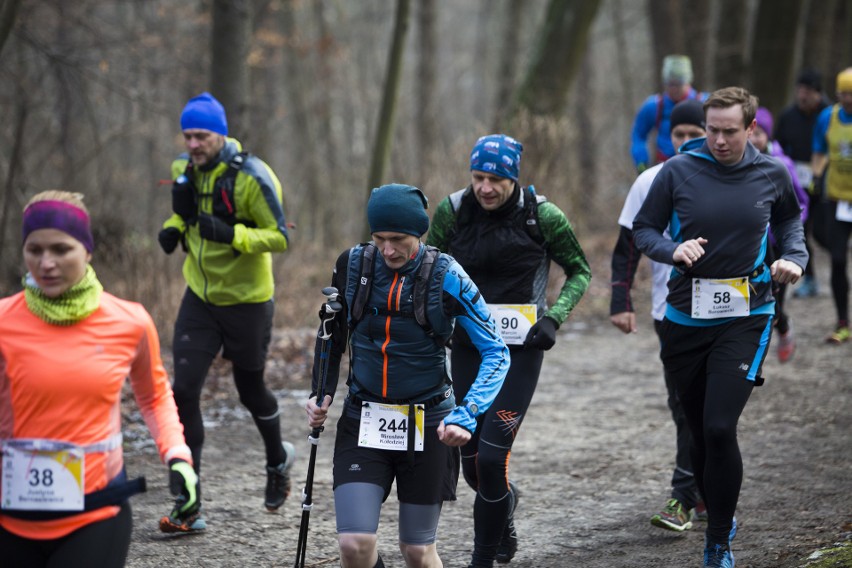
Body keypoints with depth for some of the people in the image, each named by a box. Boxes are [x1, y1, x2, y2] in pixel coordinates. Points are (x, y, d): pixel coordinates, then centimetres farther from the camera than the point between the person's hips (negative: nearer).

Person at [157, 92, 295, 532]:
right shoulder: (184, 169, 0)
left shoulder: (251, 176, -19)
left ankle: (278, 459, 46)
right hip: (200, 297, 5)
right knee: (184, 391, -8)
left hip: (246, 300, -5)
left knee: (250, 389, 12)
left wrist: (231, 234, -33)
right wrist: (174, 229, -4)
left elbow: (280, 237, -19)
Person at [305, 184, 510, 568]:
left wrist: (467, 416, -22)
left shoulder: (446, 277, -13)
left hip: (427, 426, -2)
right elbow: (333, 334, 13)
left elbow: (496, 352, -10)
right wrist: (321, 392, 2)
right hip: (363, 421, 2)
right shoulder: (353, 264, -5)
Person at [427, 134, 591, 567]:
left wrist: (553, 318, -10)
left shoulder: (543, 216, -9)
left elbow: (579, 272, 4)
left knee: (492, 456, -14)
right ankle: (505, 500, 44)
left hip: (521, 348, -3)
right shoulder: (451, 211, -4)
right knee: (471, 462, 8)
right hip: (468, 346, 3)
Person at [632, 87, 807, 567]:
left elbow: (790, 218, 19)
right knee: (701, 434, 10)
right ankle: (719, 518, 35)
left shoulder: (772, 174, -1)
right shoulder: (678, 171, -5)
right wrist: (673, 250, -17)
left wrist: (795, 257, 0)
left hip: (746, 317, -1)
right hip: (686, 318, 1)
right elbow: (644, 229, 3)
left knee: (720, 428, -15)